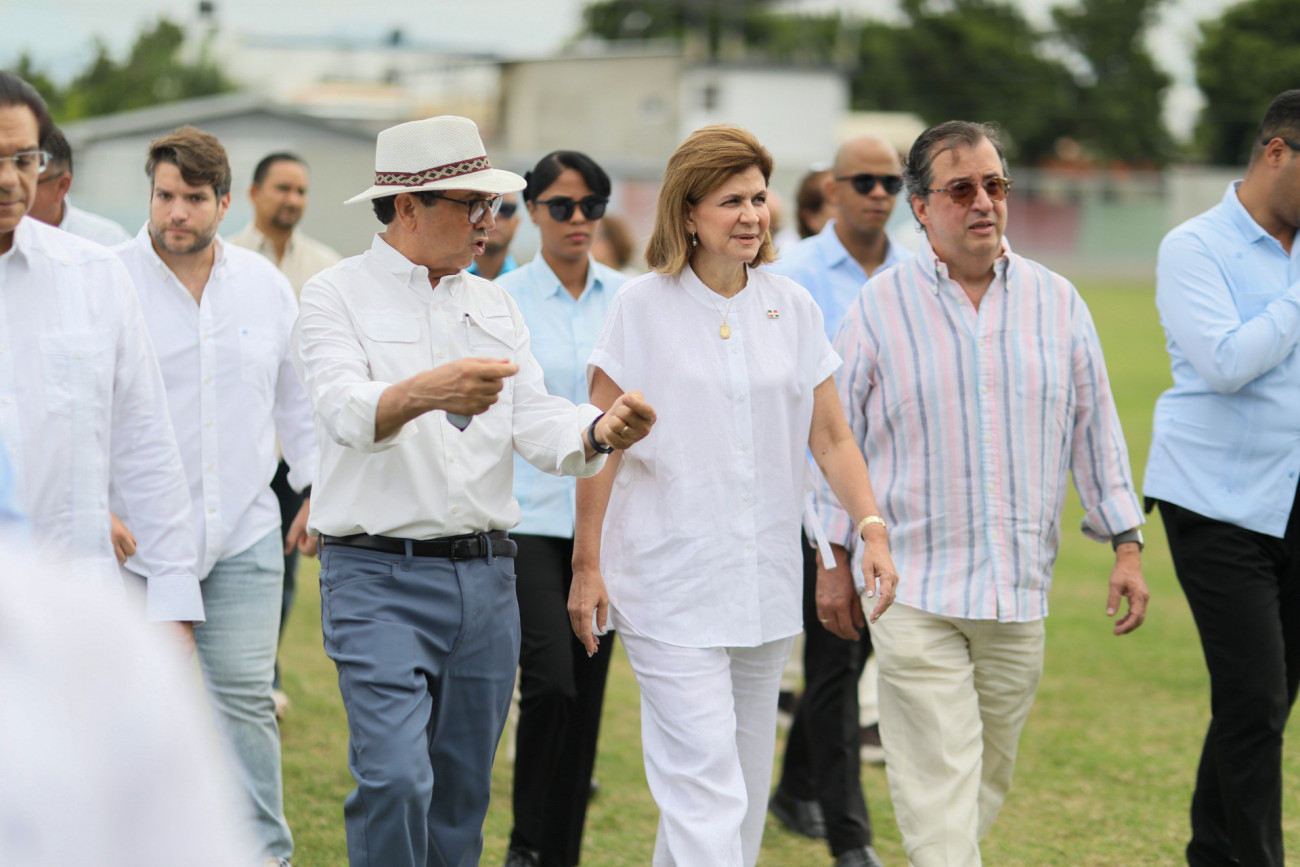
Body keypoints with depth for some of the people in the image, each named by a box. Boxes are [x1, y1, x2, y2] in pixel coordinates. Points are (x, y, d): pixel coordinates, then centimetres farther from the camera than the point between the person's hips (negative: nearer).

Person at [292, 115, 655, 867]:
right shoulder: (339, 296, -2)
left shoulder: (493, 306, 15)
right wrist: (424, 393, -42)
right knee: (395, 781, -18)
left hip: (487, 578, 6)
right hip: (381, 577, -6)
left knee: (462, 795, 9)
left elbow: (535, 422, 4)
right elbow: (347, 411, -21)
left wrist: (600, 432, -19)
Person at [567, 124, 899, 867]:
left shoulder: (792, 308, 6)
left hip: (765, 582, 5)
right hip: (671, 582, -5)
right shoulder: (643, 307, -4)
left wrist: (872, 530, -5)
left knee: (749, 781, 11)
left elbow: (831, 435, 8)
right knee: (706, 783, -12)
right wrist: (588, 565, -4)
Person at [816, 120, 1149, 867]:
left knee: (990, 777, 12)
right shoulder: (881, 307, -2)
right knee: (939, 784, -9)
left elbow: (1096, 428, 11)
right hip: (914, 587, -3)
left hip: (1020, 586, 3)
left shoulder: (1057, 301, 6)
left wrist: (1127, 543, 6)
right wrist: (834, 558, 3)